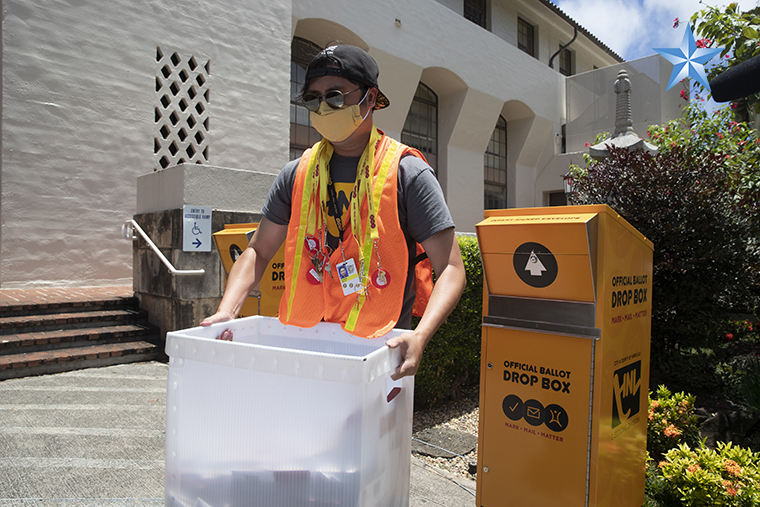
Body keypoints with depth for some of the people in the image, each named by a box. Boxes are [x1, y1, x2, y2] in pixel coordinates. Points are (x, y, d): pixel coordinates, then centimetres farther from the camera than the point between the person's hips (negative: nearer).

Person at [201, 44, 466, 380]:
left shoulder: (407, 173, -5)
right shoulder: (297, 174, 8)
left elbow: (450, 269, -9)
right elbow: (258, 252, 13)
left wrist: (420, 336, -25)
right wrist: (226, 312, -3)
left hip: (377, 351, -3)